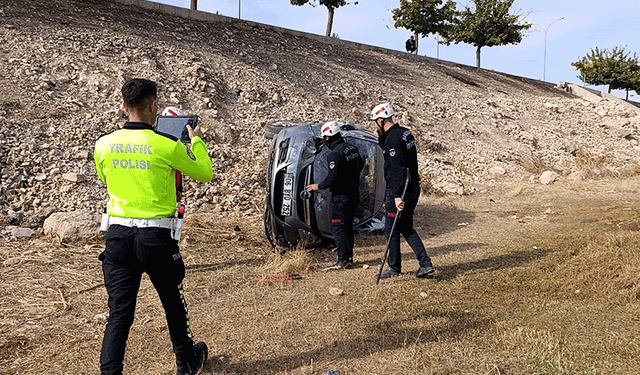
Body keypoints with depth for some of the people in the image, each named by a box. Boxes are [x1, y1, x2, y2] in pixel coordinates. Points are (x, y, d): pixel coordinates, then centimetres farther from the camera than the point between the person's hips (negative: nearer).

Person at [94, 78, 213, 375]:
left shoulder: (104, 144, -1)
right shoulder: (166, 146, -13)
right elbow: (205, 174, 1)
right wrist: (196, 141, 17)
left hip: (117, 235, 3)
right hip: (155, 236, -3)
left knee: (119, 312, 8)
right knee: (174, 304, 18)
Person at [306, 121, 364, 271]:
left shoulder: (334, 154, -20)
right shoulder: (352, 148, 7)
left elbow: (333, 177, -26)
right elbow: (360, 164, 22)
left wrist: (318, 186, -11)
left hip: (341, 196, -9)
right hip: (354, 194, 9)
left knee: (338, 227, -3)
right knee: (348, 226, 16)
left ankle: (344, 261, -3)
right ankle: (349, 257, 23)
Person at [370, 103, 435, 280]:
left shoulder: (392, 138, -18)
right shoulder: (405, 133, 12)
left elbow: (397, 168, -25)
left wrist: (397, 196, -28)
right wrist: (382, 138, 11)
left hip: (399, 190, -9)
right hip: (413, 188, 10)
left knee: (391, 229, 4)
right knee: (406, 228, 17)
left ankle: (395, 268, 16)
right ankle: (426, 265, 13)